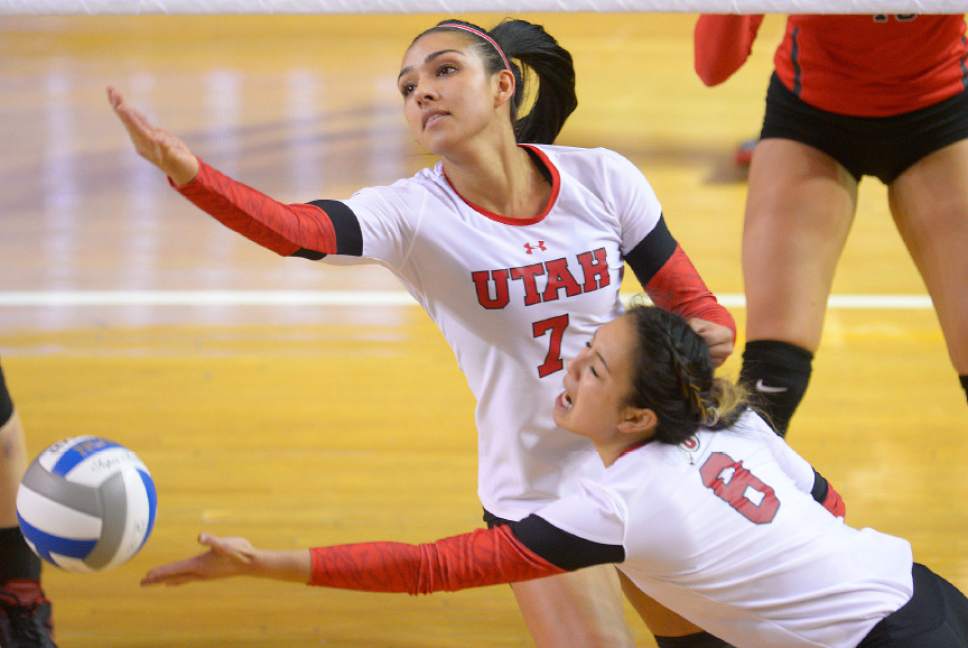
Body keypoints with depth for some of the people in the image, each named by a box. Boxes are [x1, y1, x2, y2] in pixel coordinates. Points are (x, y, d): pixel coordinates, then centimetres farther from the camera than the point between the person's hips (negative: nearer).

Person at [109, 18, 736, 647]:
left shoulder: (602, 178, -10)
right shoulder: (412, 212, -15)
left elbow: (695, 306, -1)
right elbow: (294, 229, -35)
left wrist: (707, 335, -26)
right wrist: (186, 169, -53)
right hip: (536, 496, -2)